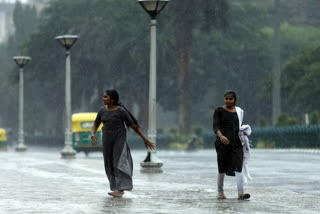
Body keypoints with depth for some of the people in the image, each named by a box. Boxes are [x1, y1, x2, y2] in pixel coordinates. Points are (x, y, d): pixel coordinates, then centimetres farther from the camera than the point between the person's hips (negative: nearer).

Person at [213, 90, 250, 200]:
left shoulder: (239, 111, 14)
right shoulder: (219, 111, 2)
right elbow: (216, 126, -11)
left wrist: (243, 132, 5)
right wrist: (221, 136, -29)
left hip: (237, 143, 2)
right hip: (223, 143, -2)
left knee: (238, 167, -12)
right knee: (222, 168, 7)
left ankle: (240, 193, -22)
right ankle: (220, 192, 23)